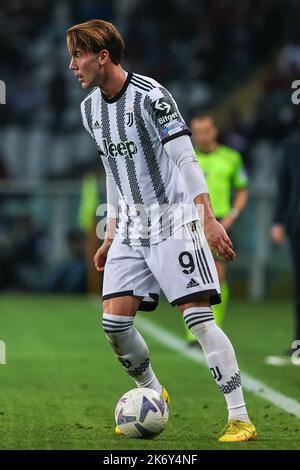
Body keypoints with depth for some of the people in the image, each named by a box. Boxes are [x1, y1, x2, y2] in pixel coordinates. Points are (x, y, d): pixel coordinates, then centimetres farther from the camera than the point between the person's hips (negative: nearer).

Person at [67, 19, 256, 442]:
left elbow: (186, 160, -16)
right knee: (114, 320, -2)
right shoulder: (90, 107, 9)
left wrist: (208, 220, -22)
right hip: (132, 225, 7)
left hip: (174, 220, -7)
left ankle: (240, 418, -10)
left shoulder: (150, 96, -15)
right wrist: (111, 236, 20)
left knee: (198, 317, -13)